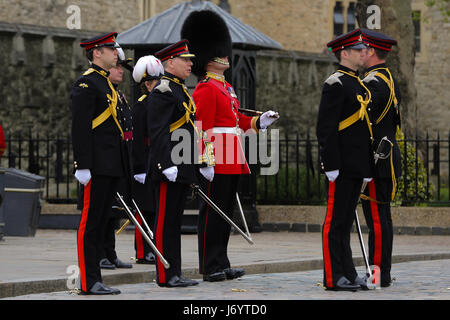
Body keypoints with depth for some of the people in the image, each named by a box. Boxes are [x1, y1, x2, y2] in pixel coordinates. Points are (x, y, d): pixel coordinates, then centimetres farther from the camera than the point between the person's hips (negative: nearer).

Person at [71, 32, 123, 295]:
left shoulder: (107, 83, 20)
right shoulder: (87, 83, -10)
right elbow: (80, 127, -16)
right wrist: (83, 166, -21)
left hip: (111, 166, 10)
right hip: (97, 165, -9)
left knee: (101, 222, 9)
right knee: (90, 222, -6)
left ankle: (95, 280, 12)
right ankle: (89, 281, -6)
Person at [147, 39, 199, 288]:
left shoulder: (180, 90, 19)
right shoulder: (163, 90, -12)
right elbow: (157, 131, -19)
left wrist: (192, 167, 22)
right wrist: (168, 165, -24)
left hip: (182, 169, 10)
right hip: (168, 168, -10)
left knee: (174, 221, 11)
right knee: (165, 221, -5)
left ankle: (174, 274, 15)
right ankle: (165, 276, -3)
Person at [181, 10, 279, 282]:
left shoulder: (226, 87, 19)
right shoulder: (206, 89, -11)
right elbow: (202, 128, -17)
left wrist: (259, 122, 10)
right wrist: (206, 161, -22)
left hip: (232, 162, 10)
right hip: (217, 162, -10)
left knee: (226, 213, 12)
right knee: (212, 214, -5)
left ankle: (221, 264, 18)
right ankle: (211, 268, -2)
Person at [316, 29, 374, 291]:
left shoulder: (358, 84, 18)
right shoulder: (336, 84, -11)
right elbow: (326, 127, -16)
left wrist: (368, 165, 21)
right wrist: (331, 165, -20)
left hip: (356, 166, 9)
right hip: (342, 166, -9)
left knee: (346, 221, 12)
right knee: (335, 221, -5)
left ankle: (348, 273, 15)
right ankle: (334, 277, -3)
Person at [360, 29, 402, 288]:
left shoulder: (372, 83, -16)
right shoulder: (390, 80, 16)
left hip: (376, 159, -10)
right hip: (388, 156, 10)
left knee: (377, 217, -8)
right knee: (381, 216, 12)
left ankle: (378, 274, -7)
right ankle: (382, 273, 16)